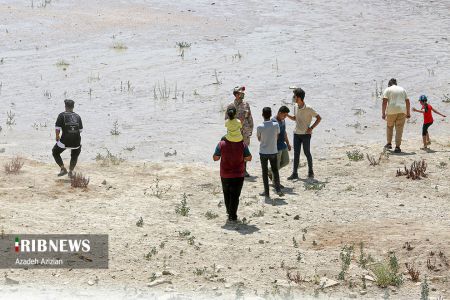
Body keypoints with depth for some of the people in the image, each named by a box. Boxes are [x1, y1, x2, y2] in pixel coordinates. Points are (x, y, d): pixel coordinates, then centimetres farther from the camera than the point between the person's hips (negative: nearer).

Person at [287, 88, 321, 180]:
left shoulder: (308, 109, -15)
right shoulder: (297, 107, 5)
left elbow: (319, 118, -9)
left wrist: (311, 128, -14)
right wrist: (287, 115, 5)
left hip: (306, 134, -6)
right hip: (297, 133, 6)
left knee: (307, 152, 4)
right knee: (296, 153, 4)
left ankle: (310, 171, 20)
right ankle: (294, 173, 5)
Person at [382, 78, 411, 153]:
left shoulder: (387, 90, 6)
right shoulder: (402, 89, 18)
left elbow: (384, 102, -6)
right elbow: (407, 102, 14)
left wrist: (383, 113, -8)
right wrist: (408, 113, 17)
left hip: (391, 111, -2)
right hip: (402, 111, 2)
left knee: (389, 126, 19)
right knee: (399, 129, 2)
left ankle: (389, 143, 21)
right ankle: (397, 147, -3)